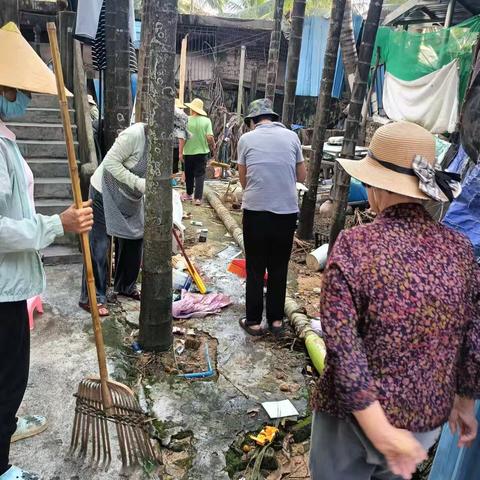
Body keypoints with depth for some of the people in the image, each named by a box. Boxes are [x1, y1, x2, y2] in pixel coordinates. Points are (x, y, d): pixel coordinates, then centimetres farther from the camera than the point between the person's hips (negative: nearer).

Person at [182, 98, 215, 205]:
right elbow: (209, 137, -12)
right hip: (202, 151, 0)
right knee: (200, 175, 6)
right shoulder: (206, 121, -8)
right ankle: (198, 198, 1)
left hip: (188, 151, 1)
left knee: (189, 174, 16)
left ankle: (189, 194, 32)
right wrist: (213, 147, 5)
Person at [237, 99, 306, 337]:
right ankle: (276, 319, 22)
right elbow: (302, 176, 12)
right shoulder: (291, 136, 5)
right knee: (279, 268, 13)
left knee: (255, 268, 10)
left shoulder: (246, 139, 2)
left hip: (255, 210, -1)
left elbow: (244, 180, 8)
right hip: (287, 210, 2)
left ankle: (253, 321, 16)